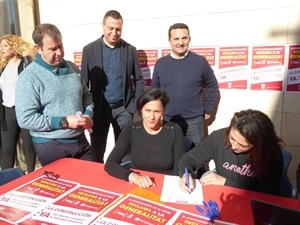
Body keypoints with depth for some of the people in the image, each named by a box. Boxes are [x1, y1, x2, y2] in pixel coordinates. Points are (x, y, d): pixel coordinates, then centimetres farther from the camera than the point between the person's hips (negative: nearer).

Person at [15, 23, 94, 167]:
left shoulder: (72, 68, 4)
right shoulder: (28, 77, -13)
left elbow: (86, 95, 15)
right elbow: (25, 119, -17)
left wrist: (88, 114, -6)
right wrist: (64, 122, -20)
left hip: (80, 140, 5)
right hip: (50, 146, -5)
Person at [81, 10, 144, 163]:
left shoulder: (130, 50, 3)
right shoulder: (89, 49, 0)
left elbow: (139, 79, 6)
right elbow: (83, 82, 2)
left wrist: (135, 104, -3)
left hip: (123, 108, 1)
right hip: (99, 108, 0)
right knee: (96, 152, 11)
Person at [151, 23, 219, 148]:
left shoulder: (200, 61, -4)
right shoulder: (160, 63, 1)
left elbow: (212, 86, 6)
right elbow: (154, 90, 10)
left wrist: (208, 110, 4)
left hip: (194, 121, -1)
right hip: (168, 121, 1)